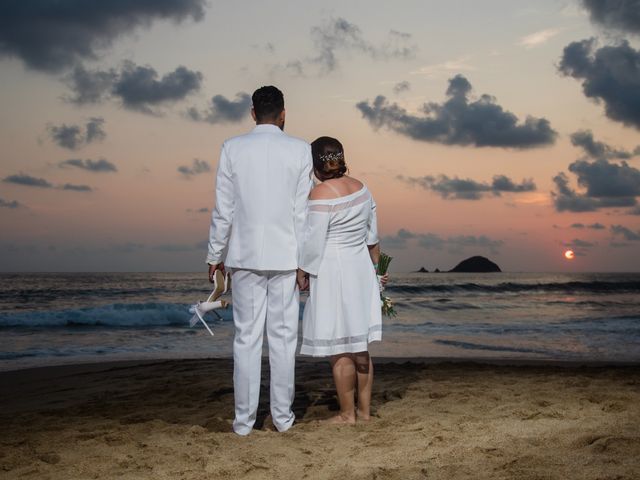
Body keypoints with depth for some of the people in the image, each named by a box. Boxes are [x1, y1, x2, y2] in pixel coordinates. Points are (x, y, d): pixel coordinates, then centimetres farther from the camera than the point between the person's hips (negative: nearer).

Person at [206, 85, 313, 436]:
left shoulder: (232, 149, -2)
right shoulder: (300, 150, -2)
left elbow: (223, 210, -1)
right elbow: (303, 211, -2)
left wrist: (215, 256, 8)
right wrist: (305, 260, 6)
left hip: (245, 255, 0)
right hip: (285, 256, 0)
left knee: (247, 337, 5)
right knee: (283, 337, 7)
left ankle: (244, 419, 8)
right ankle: (282, 415, 12)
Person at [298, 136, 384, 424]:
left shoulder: (321, 196, -17)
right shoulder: (360, 188, 5)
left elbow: (313, 243, -16)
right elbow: (372, 235, 13)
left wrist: (302, 272, -1)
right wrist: (375, 267, 25)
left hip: (332, 275, -8)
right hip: (360, 271, 8)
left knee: (339, 351, 2)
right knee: (360, 346, 15)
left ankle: (347, 414, 10)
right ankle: (364, 409, 23)